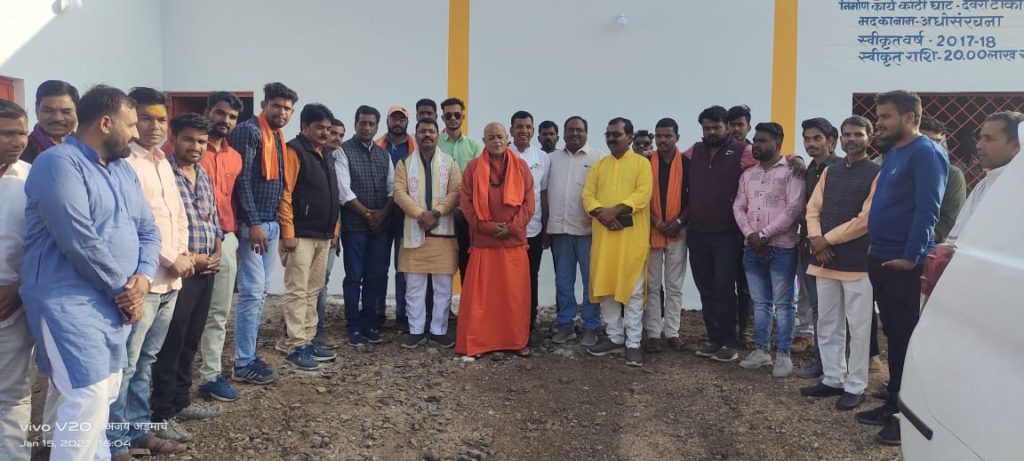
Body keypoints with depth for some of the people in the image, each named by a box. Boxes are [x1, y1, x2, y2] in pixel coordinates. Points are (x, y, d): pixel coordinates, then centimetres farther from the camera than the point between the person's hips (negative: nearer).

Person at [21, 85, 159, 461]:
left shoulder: (123, 169, 14)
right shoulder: (59, 163, -13)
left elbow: (148, 229, 12)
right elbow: (79, 241, -21)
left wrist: (143, 277, -7)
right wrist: (123, 289, -13)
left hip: (117, 303, 9)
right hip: (71, 300, -8)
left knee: (105, 395, 17)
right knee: (88, 398, -13)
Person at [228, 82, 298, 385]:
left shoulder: (277, 137, 17)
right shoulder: (248, 131, -10)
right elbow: (242, 179, -17)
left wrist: (278, 223, 15)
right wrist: (253, 223, -21)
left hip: (271, 224, 9)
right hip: (253, 224, -9)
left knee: (261, 292, 12)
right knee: (252, 293, -7)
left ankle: (249, 354, 21)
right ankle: (243, 365, 0)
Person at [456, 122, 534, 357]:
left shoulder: (521, 166, 6)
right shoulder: (473, 167, 3)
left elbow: (528, 202, 3)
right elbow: (466, 202, -1)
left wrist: (512, 227, -10)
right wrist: (485, 226, -12)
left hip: (514, 241, 1)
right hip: (482, 241, -1)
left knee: (515, 293, 6)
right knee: (479, 294, 1)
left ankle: (517, 341, 17)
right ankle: (475, 342, 9)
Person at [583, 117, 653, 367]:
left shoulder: (642, 163, 1)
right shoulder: (599, 165, 15)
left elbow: (643, 194, -12)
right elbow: (588, 195, 6)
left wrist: (615, 210, -21)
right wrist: (601, 213, -14)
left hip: (632, 234, -4)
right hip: (603, 233, 5)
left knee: (633, 289, -2)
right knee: (605, 286, 7)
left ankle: (633, 343, 4)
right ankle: (614, 337, 19)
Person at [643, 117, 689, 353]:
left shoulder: (687, 164, 1)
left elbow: (694, 198, 1)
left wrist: (679, 222, -11)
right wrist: (657, 223, -11)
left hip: (677, 232, 0)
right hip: (651, 231, 0)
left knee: (674, 286, 7)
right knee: (652, 286, 4)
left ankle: (672, 332, 15)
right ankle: (653, 333, 10)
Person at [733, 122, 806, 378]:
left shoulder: (791, 171, -5)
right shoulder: (748, 174, 14)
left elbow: (794, 208, -14)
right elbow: (739, 207, 10)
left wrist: (763, 234, -15)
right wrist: (750, 235, -6)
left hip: (782, 248, -5)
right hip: (752, 248, 6)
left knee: (783, 303, 2)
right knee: (760, 302, 13)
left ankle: (783, 354, 11)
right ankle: (761, 349, 21)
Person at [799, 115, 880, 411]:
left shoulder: (876, 174, -5)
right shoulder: (830, 171, 13)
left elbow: (865, 220, -13)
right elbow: (813, 209, 9)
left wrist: (827, 240, -11)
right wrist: (816, 240, -9)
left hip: (858, 262, -6)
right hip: (825, 259, 6)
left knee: (858, 328, 3)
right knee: (827, 325, 13)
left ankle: (855, 387, 13)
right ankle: (832, 379, 25)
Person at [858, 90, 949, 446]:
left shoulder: (925, 153, -12)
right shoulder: (892, 154, 16)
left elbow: (926, 210, -19)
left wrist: (910, 257, -22)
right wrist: (876, 249, 16)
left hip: (904, 264, -9)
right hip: (881, 260, 9)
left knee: (907, 337, -1)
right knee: (893, 335, 15)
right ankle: (894, 404, 26)